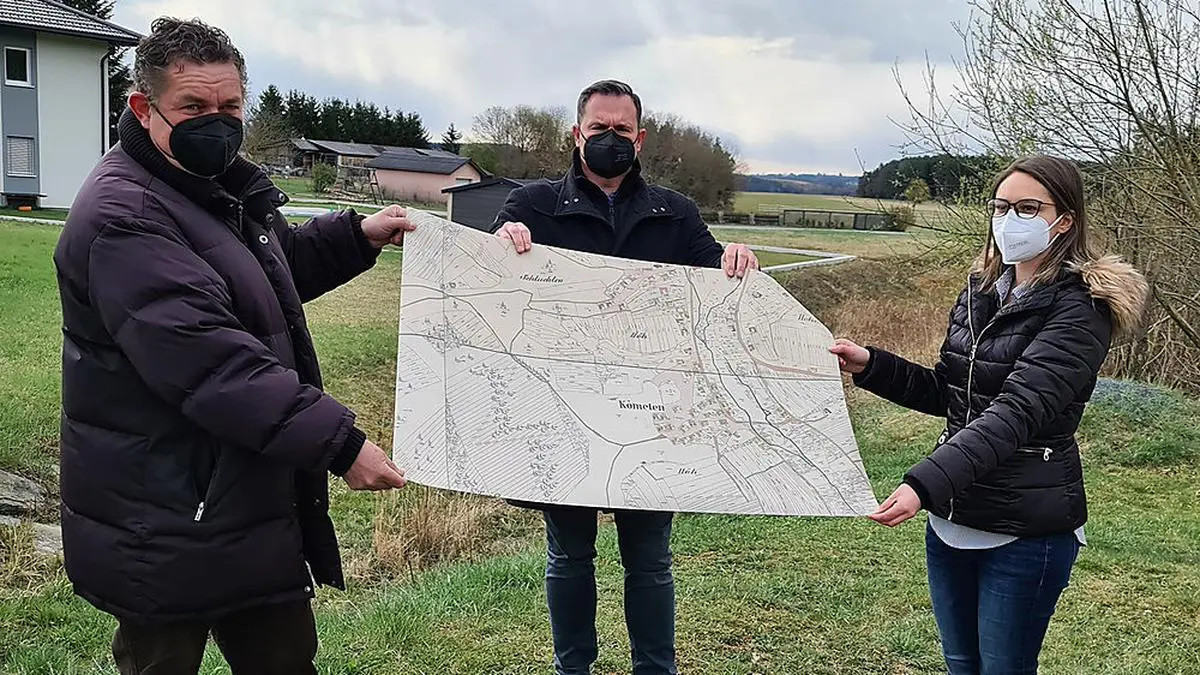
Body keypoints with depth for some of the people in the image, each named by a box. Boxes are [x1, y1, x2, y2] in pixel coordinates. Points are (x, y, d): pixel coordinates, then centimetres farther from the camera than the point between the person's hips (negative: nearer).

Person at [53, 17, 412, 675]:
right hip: (164, 536, -9)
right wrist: (339, 443, -31)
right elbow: (208, 362, -31)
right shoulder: (122, 216, -22)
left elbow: (276, 268, 32)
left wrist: (356, 236, 17)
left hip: (257, 509, 9)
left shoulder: (228, 188, 11)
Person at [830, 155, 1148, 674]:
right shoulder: (981, 292, 7)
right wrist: (871, 366, -3)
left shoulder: (1079, 310, -16)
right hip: (952, 519, 7)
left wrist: (924, 484, -40)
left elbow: (1016, 411, -29)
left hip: (1026, 533, -7)